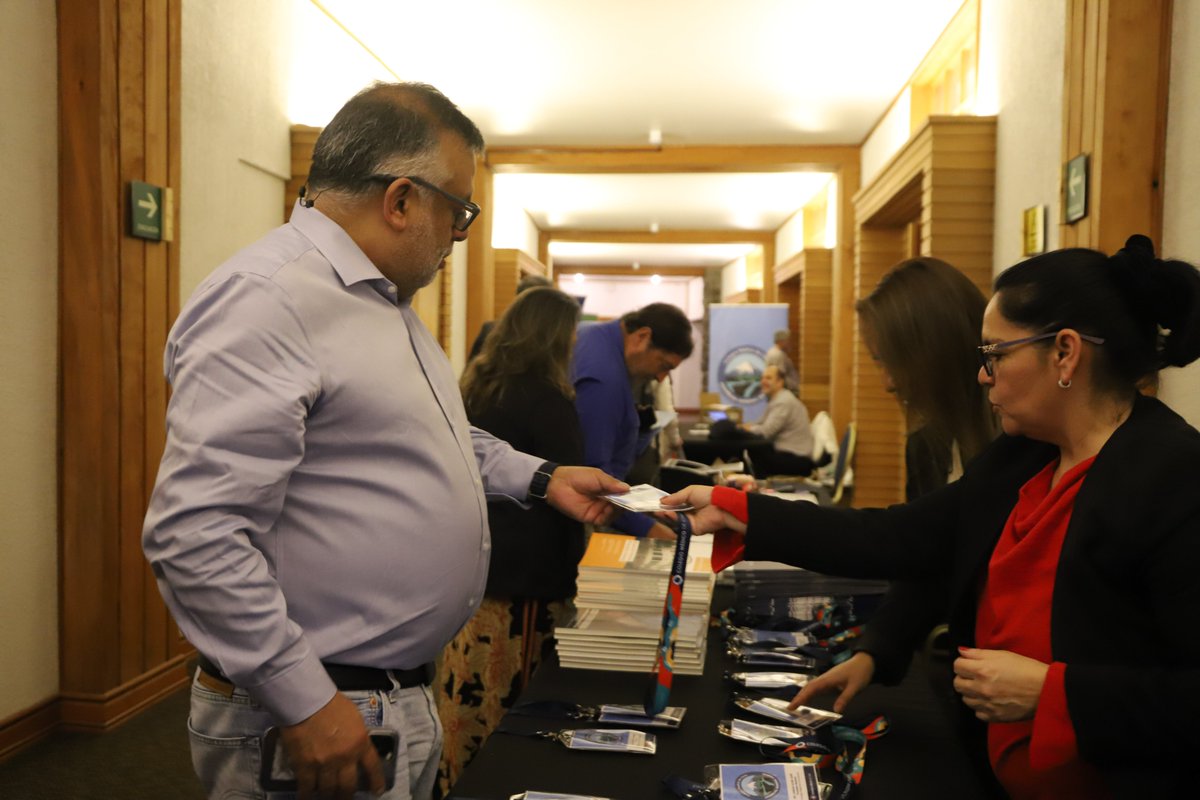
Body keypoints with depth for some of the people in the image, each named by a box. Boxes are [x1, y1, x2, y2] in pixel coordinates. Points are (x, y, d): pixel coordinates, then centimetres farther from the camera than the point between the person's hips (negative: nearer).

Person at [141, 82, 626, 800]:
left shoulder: (388, 298, 12)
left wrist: (541, 479, 15)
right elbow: (195, 533, -27)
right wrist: (305, 702, -25)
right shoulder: (265, 298, -22)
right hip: (324, 716, -9)